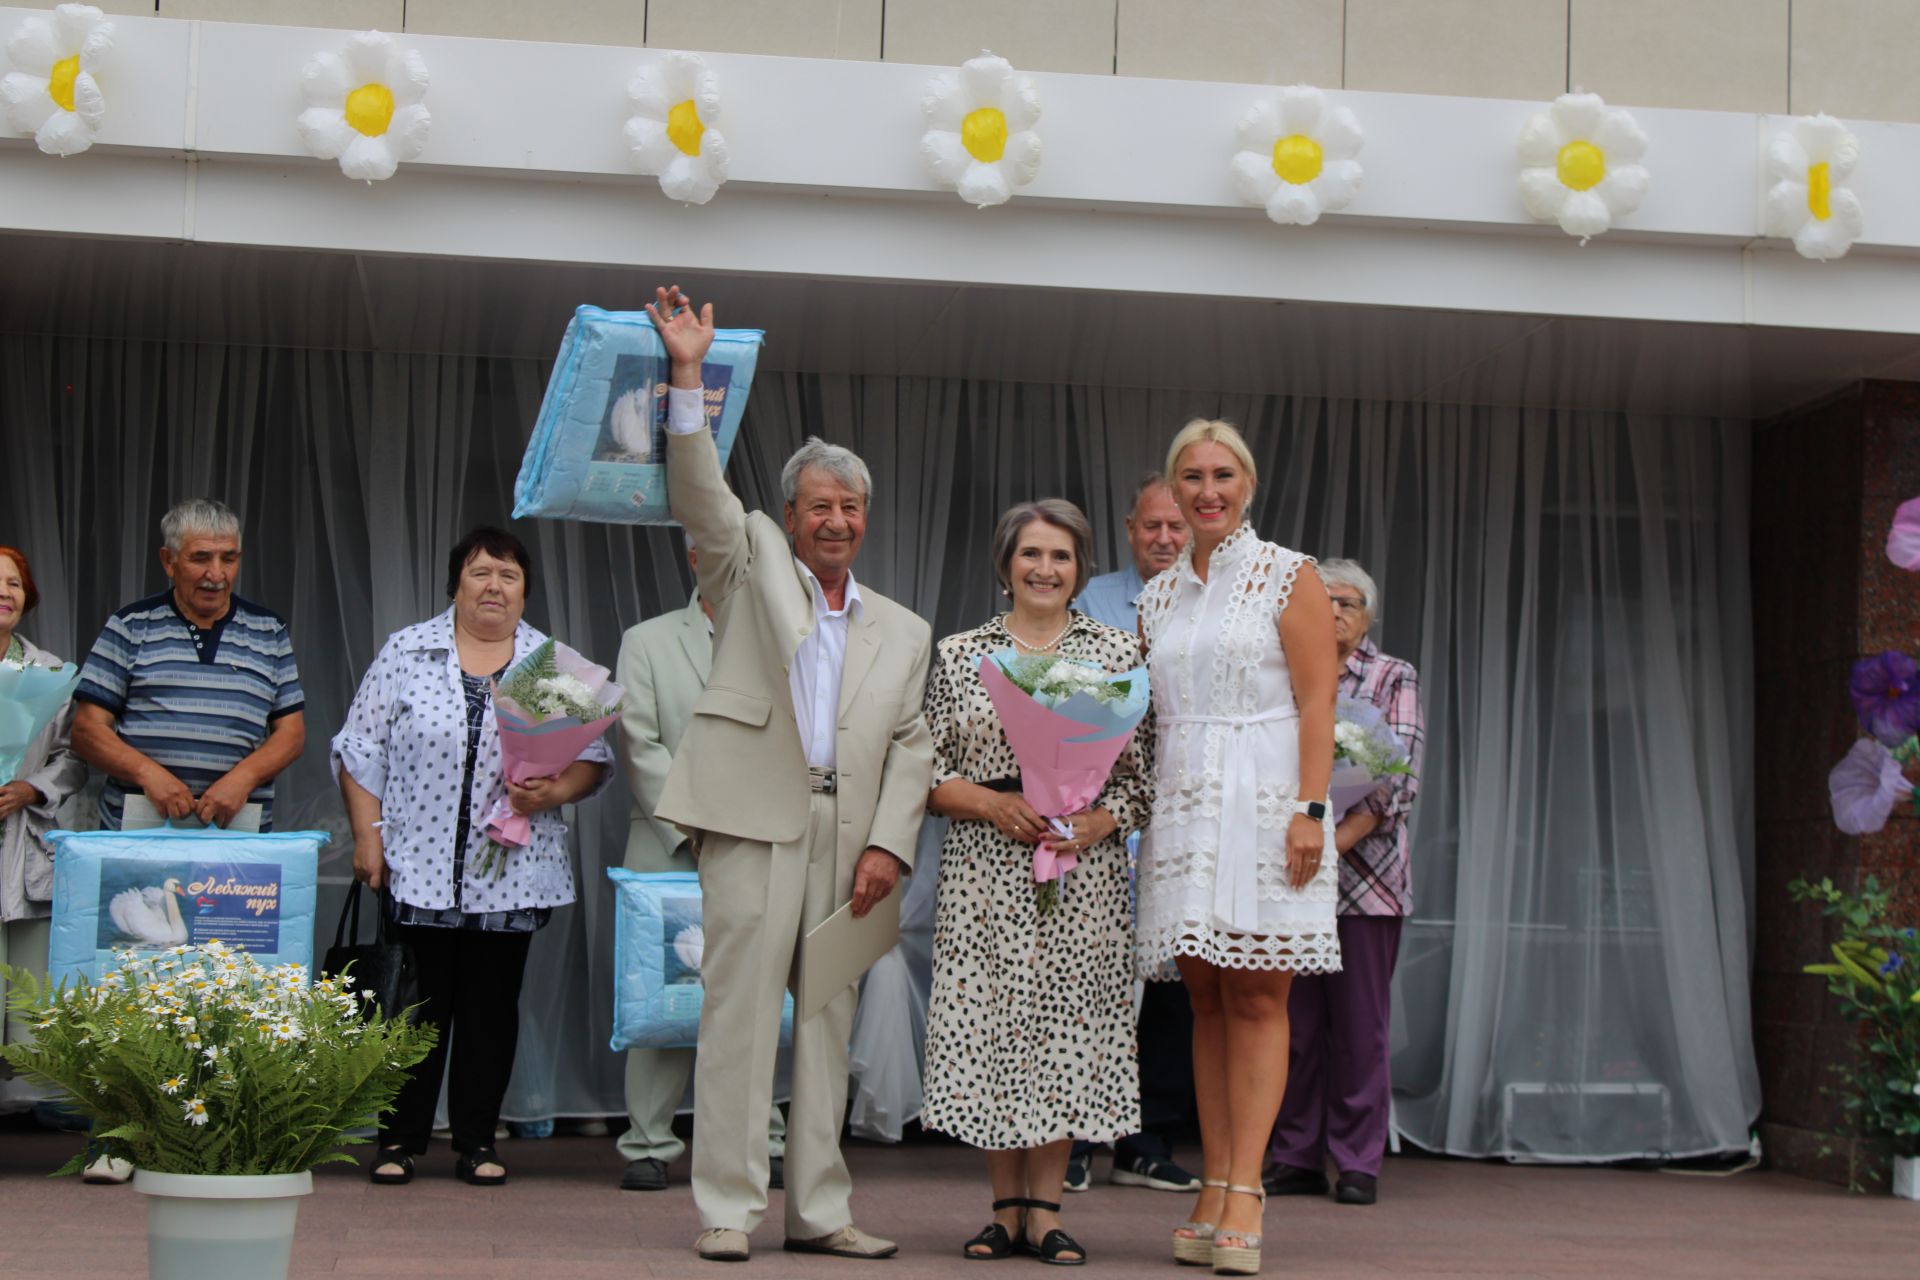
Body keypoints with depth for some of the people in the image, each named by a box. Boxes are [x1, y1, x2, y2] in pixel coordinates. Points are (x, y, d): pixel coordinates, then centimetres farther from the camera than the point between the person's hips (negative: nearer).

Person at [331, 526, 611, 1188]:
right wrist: (368, 834, -2)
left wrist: (552, 793, -12)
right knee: (419, 1003, 0)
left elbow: (593, 758, 7)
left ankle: (477, 1140, 14)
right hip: (418, 867, -1)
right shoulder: (405, 653, 5)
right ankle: (399, 1139, 10)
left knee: (492, 1004, 5)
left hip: (514, 875, 1)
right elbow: (360, 751, 6)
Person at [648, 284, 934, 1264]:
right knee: (740, 1005, -7)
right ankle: (727, 1208, -4)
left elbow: (910, 745, 12)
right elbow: (700, 494, -2)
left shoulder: (903, 631, 19)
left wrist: (889, 843, -1)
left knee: (829, 1015, 4)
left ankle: (818, 1209, 9)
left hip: (847, 832, 3)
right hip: (756, 815, -3)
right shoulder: (752, 561, 13)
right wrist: (687, 377, -12)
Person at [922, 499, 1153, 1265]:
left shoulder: (1119, 655, 7)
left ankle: (1045, 1207, 6)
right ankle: (1006, 1205, 10)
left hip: (1084, 871, 0)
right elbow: (929, 771, 5)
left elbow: (1141, 774, 4)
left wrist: (1097, 821, -13)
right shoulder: (960, 656, 8)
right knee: (988, 1026, -1)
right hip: (984, 869, 0)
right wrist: (993, 804, -11)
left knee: (1068, 1025, -2)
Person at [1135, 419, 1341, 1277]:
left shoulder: (1287, 576, 2)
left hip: (1265, 798, -5)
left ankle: (1245, 1193, -10)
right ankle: (1213, 1186, 5)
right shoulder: (1158, 597, 16)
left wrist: (1309, 808, -14)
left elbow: (1317, 701, -5)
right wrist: (1144, 812, 8)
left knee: (1257, 997, -7)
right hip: (1183, 804, 5)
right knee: (1206, 998, 3)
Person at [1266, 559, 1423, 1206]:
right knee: (1295, 1019, 3)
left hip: (1365, 868, -2)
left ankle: (1359, 1162, 7)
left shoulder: (1394, 679, 5)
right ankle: (1296, 1157, 12)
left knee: (1360, 1023, -1)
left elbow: (1401, 775, -5)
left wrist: (1340, 836, -17)